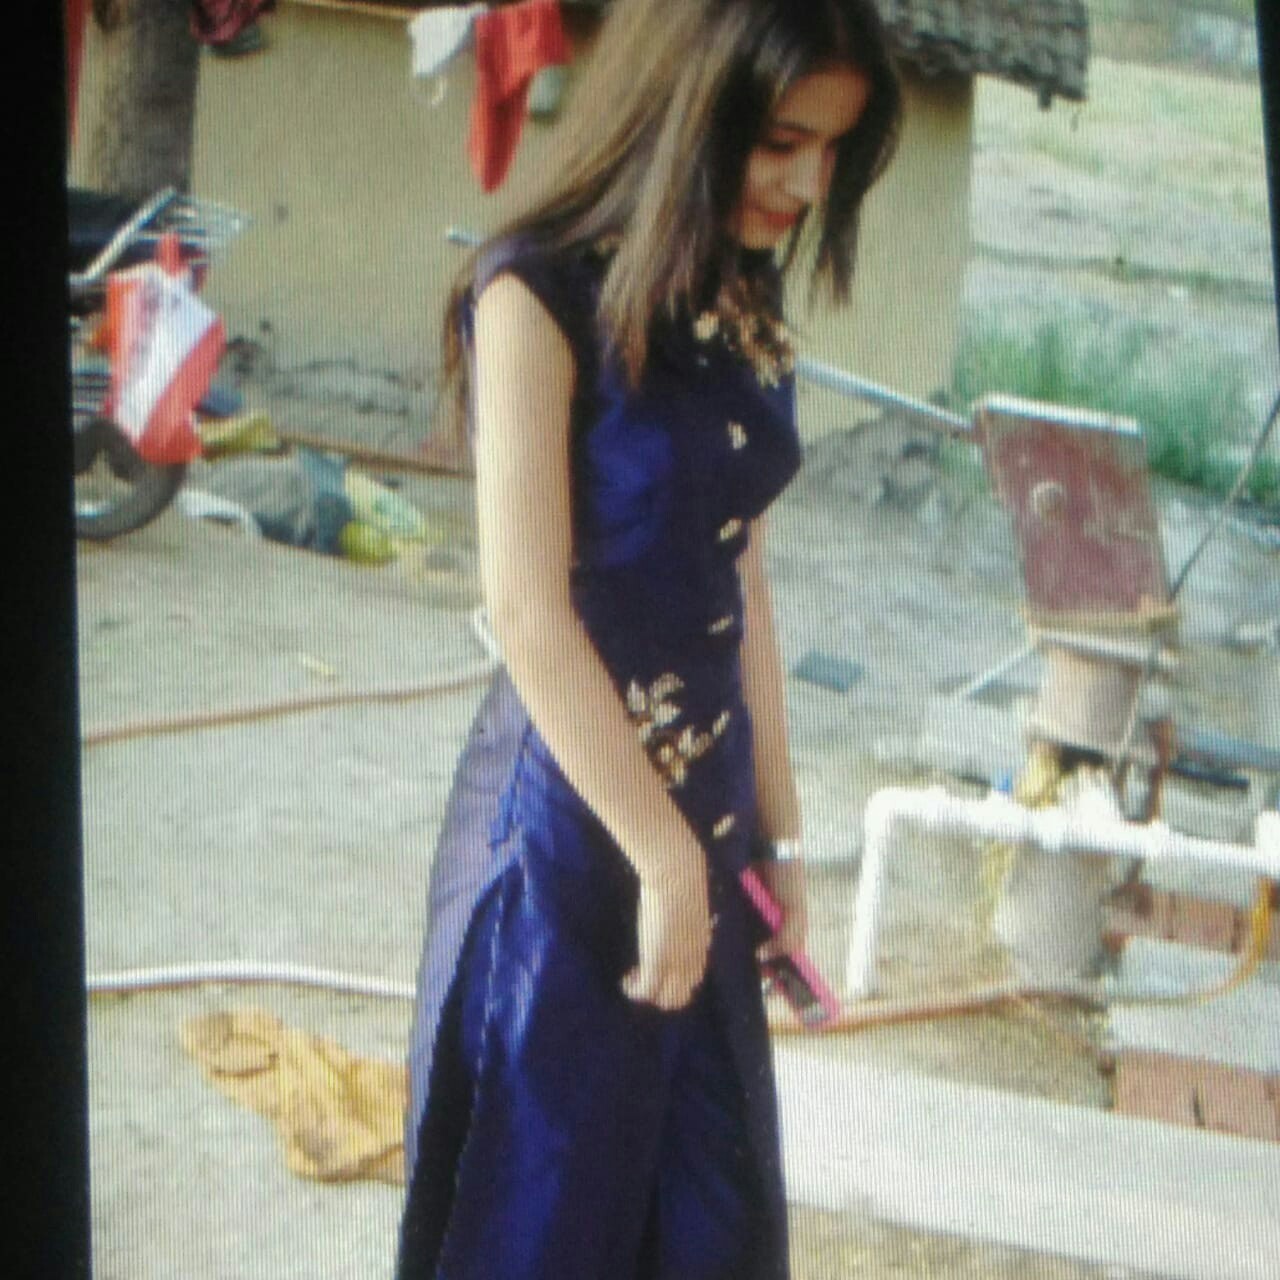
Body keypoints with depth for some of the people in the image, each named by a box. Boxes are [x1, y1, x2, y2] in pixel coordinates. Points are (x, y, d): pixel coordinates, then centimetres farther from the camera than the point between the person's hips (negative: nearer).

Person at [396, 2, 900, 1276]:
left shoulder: (741, 309, 6)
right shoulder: (541, 294, -15)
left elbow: (737, 577, 10)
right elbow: (526, 608, -18)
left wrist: (775, 833, 11)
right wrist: (663, 856, -15)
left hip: (707, 811, 7)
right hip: (567, 822, -7)